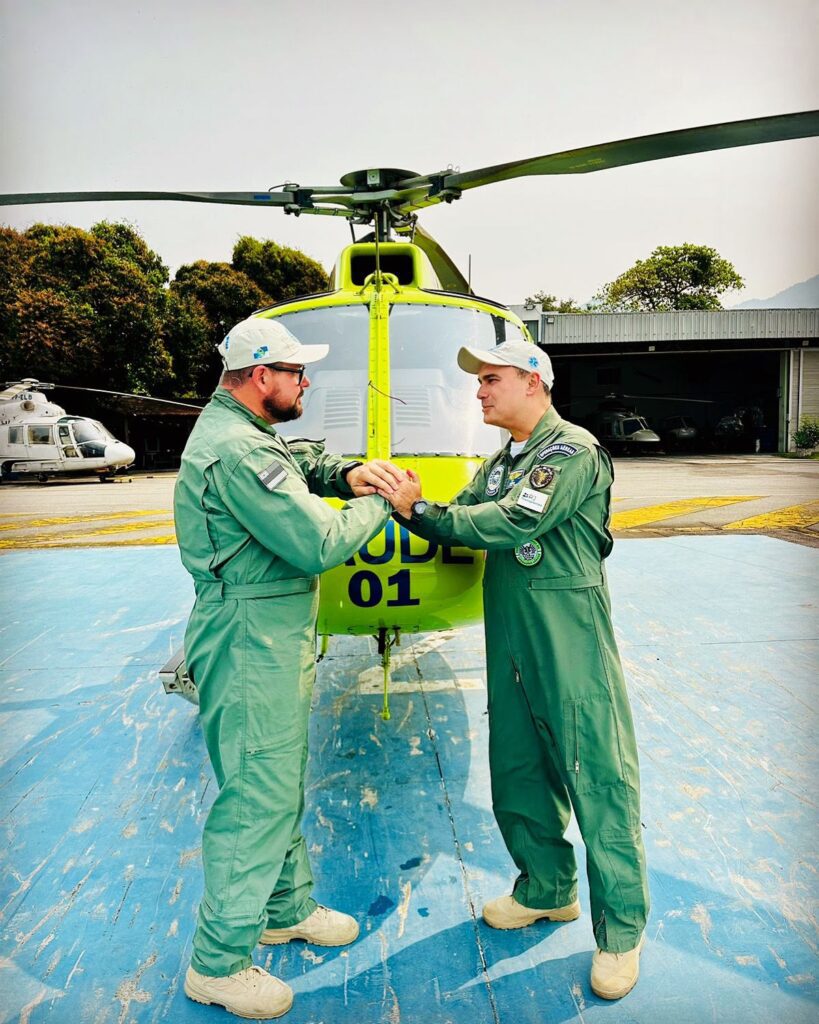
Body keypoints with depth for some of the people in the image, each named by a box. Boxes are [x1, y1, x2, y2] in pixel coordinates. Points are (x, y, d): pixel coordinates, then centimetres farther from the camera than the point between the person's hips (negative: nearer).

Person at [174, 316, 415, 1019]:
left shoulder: (241, 433, 11)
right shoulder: (237, 452, -23)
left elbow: (301, 459, 21)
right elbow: (318, 542, -27)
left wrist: (348, 472, -1)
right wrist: (378, 504, -10)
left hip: (277, 641, 11)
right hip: (251, 644, -11)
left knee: (284, 783, 22)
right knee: (257, 797, 1)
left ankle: (287, 909, 41)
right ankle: (218, 965, 21)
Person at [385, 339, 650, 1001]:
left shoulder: (573, 450, -12)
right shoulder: (500, 461, 15)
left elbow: (514, 523, -24)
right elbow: (461, 528, 9)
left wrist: (421, 510, -19)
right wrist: (412, 507, -9)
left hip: (568, 639, -8)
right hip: (508, 636, 8)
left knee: (597, 777, 2)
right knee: (517, 769, 17)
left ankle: (621, 928, 20)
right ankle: (548, 889, 37)